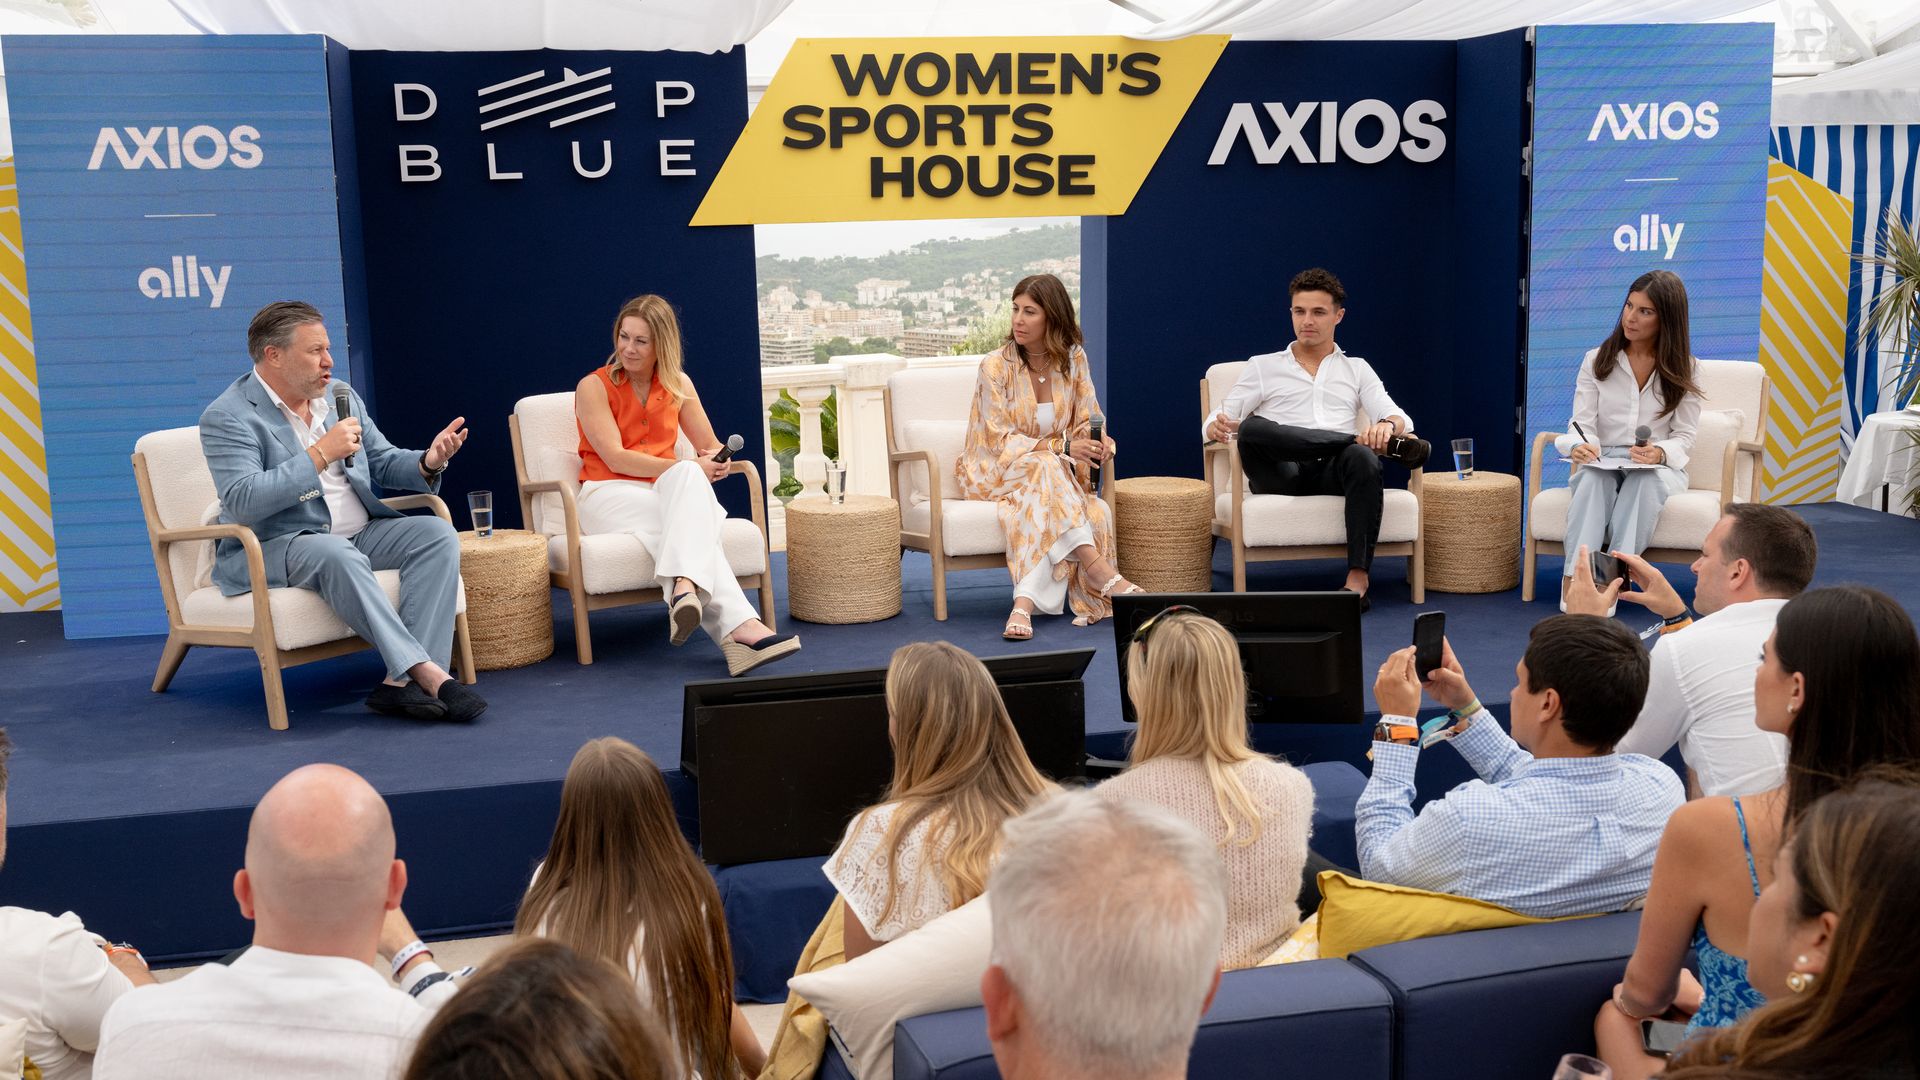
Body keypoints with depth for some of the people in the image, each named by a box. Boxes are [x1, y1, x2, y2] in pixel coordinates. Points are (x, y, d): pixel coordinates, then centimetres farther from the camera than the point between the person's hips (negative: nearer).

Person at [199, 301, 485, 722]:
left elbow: (383, 464, 18)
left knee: (438, 534, -18)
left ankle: (401, 681, -30)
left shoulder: (341, 396, 12)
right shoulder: (227, 417, -9)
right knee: (338, 555, -38)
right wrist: (322, 454, -22)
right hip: (273, 547, -6)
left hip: (359, 534, 7)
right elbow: (242, 503, -22)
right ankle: (426, 672, -39)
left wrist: (428, 462, -6)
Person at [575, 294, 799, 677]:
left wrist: (714, 460, -12)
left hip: (666, 496, 4)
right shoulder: (594, 387, -1)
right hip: (609, 495, -4)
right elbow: (616, 459, -12)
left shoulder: (678, 384, 13)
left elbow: (712, 448, 15)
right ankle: (738, 625, -53)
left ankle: (685, 588, -60)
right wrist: (689, 469, -21)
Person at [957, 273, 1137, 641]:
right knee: (1043, 467, -38)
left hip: (1055, 473, 4)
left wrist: (1100, 442, -22)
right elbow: (1002, 442, -16)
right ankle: (1101, 572, -40)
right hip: (994, 472, -3)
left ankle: (1025, 604, -38)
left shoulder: (1073, 359, 1)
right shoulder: (996, 366, -12)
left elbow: (1087, 421, 3)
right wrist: (1062, 448, -28)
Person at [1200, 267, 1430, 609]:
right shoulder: (1263, 366, 20)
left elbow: (1399, 419, 9)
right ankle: (1376, 443, -28)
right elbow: (1214, 424, 12)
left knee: (1363, 457, -37)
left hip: (1335, 472, 0)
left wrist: (1387, 425, -18)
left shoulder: (1357, 369, 23)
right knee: (1252, 427, -33)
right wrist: (1218, 428, -16)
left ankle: (1358, 578, -39)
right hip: (1282, 475, 0)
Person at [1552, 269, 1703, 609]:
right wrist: (1579, 446, -25)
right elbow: (1583, 424, 0)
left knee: (1646, 479, -38)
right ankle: (1574, 577, -48)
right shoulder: (1597, 361, 8)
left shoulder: (1681, 368, 6)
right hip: (1603, 462, 1)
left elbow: (1684, 436, 2)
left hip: (1659, 467, 0)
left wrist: (1659, 452, -21)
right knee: (1593, 477, -36)